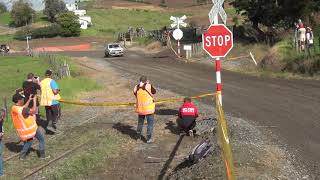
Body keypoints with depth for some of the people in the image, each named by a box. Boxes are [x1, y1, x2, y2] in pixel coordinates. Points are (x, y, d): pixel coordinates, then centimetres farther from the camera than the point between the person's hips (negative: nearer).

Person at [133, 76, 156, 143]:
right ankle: (149, 139, 5)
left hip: (140, 109, 4)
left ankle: (138, 136, 33)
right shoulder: (149, 86, -14)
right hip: (149, 108, -4)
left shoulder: (136, 88, -4)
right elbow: (154, 92, 3)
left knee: (140, 122, 21)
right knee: (150, 123, 6)